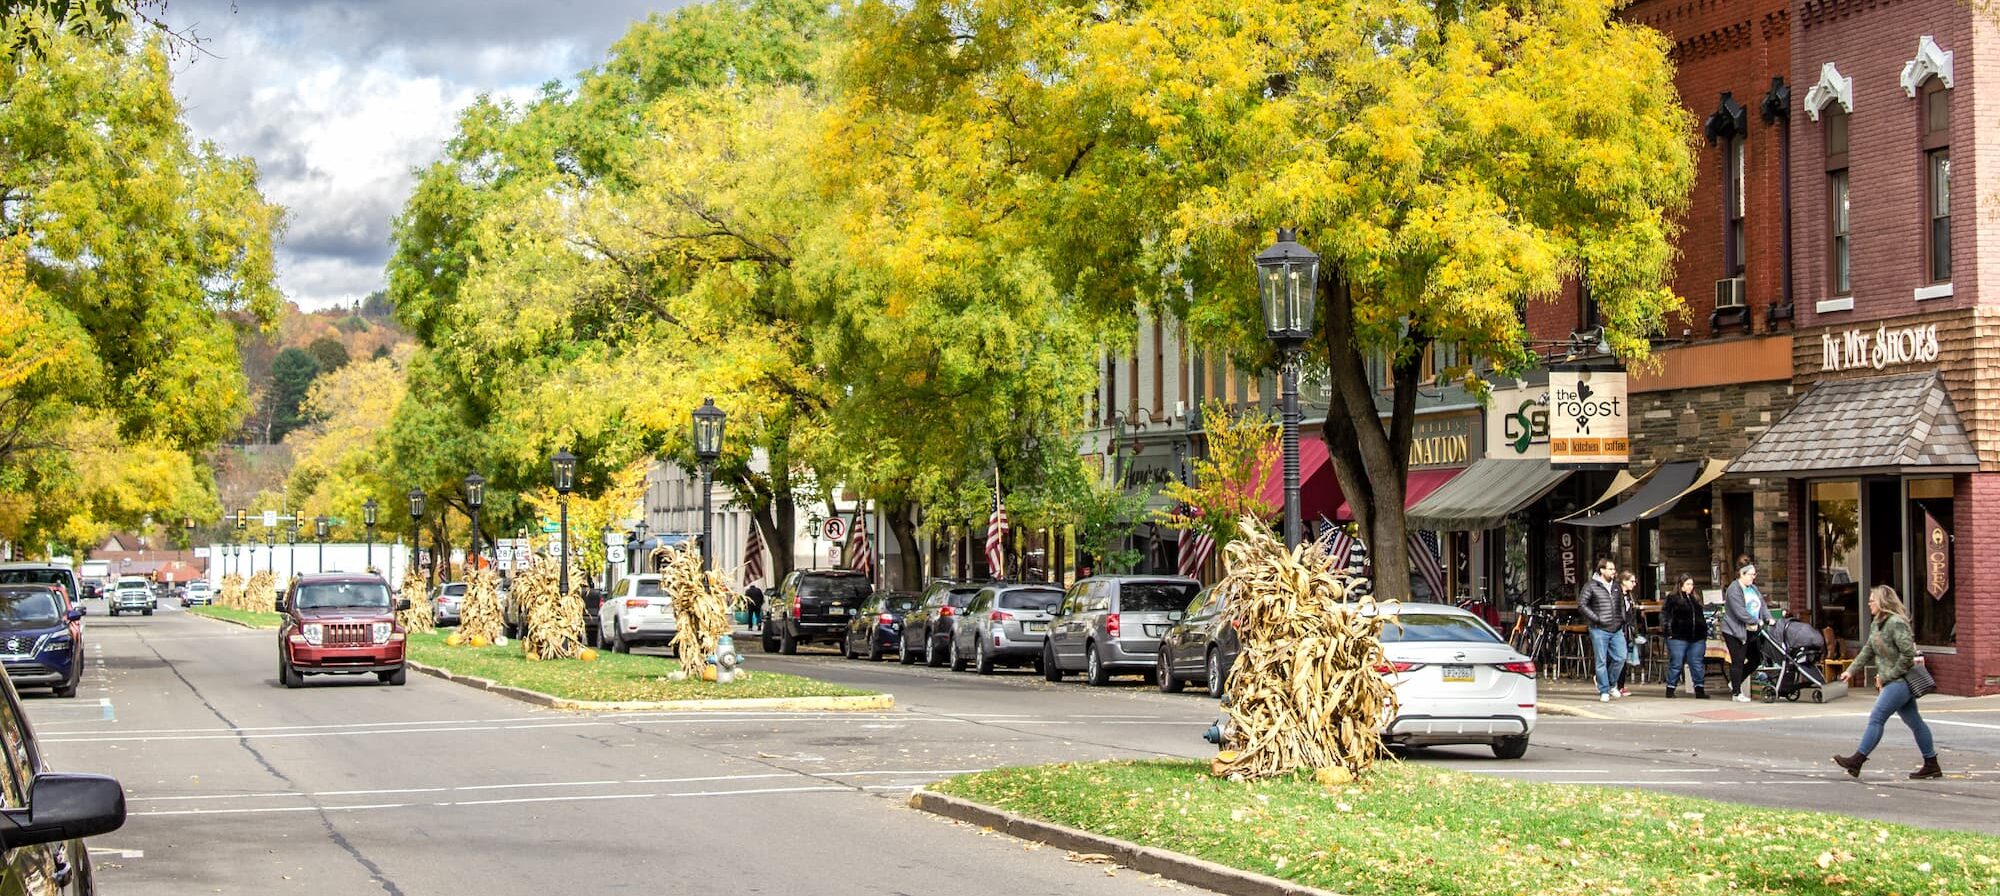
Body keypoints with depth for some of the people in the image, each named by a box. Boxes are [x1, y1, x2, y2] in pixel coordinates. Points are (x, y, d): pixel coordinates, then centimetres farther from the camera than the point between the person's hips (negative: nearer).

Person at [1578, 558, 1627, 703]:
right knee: (1602, 661, -1)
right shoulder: (1591, 586, -4)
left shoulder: (1616, 586, 15)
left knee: (1620, 657, -2)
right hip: (1599, 630, -5)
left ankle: (1612, 684, 21)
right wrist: (1596, 619, -13)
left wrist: (1622, 621, 14)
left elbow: (1621, 605, 26)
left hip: (1617, 630, 5)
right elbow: (1581, 605, -8)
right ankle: (1604, 691, 6)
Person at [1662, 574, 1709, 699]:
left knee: (1697, 665, 5)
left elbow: (1701, 617, 23)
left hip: (1697, 638, 5)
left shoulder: (1696, 599, 17)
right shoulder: (1673, 598, -1)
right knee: (1676, 664, 0)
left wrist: (1705, 631, 16)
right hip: (1678, 637, -5)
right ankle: (1670, 689, 9)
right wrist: (1667, 629, -12)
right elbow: (1664, 614, -4)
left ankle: (1699, 689, 9)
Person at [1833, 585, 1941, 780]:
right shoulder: (1879, 624, 14)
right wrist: (1852, 671, 13)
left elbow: (1908, 654, -22)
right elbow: (1868, 650, 21)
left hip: (1900, 681, -10)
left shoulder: (1896, 623, -17)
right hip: (1896, 682, 10)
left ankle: (1857, 761, -10)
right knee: (1914, 722, 12)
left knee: (1877, 718, -10)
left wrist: (1888, 675, -16)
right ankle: (1932, 765, 17)